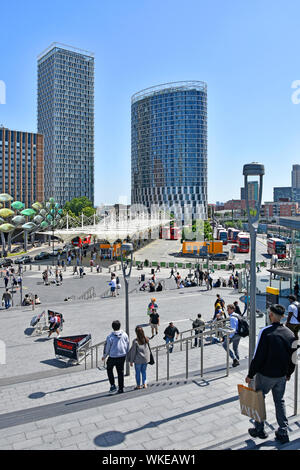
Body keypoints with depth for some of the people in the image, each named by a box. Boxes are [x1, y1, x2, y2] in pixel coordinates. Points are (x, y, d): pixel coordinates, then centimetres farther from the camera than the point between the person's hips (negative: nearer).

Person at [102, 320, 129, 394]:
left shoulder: (110, 337, -18)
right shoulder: (124, 335, -7)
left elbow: (107, 347, -8)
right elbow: (128, 345, 3)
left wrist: (104, 356, 9)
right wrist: (126, 354, 19)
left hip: (113, 357, -3)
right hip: (122, 356, 3)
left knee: (109, 369, 21)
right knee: (121, 372, 15)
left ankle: (112, 385, 12)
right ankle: (121, 388, 21)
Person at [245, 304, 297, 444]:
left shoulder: (266, 332, -20)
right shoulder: (290, 333, -2)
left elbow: (258, 356, -19)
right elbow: (293, 356, 8)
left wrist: (250, 374, -8)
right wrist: (288, 373, 22)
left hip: (265, 374, -5)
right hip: (281, 375, 5)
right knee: (280, 401, 20)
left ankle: (259, 430, 23)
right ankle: (283, 433, 24)